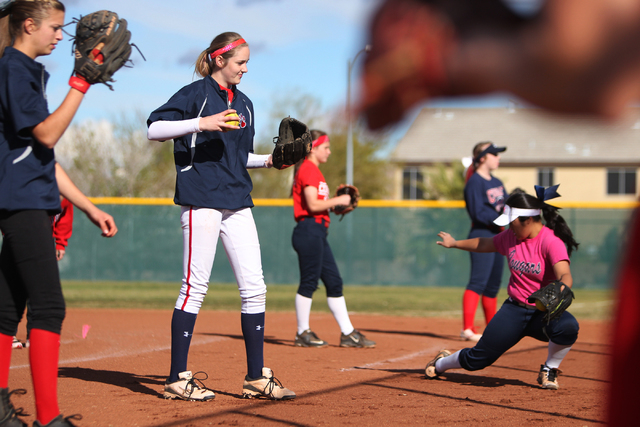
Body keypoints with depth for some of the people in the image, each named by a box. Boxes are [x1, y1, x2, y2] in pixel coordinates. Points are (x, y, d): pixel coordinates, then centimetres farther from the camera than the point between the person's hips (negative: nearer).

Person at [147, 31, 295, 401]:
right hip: (202, 200, -7)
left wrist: (269, 161, 9)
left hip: (238, 204, 7)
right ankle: (178, 378, -1)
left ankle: (257, 377, 9)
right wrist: (202, 123, -21)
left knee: (255, 288, 3)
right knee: (196, 286, -7)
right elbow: (154, 130, -13)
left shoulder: (244, 104, 18)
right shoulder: (196, 94, -4)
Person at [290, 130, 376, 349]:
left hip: (318, 233, 11)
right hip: (309, 230, -11)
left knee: (334, 281, 9)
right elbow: (312, 204, -19)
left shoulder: (313, 170, 22)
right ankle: (303, 333, 1)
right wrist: (338, 200, -9)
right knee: (309, 281, -6)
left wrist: (336, 203, 11)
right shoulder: (308, 169, -10)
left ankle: (348, 333, 10)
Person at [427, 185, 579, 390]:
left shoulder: (551, 241, -18)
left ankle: (549, 370, -9)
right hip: (514, 310, 4)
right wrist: (454, 243, 36)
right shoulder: (511, 237, 1)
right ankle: (440, 364, 34)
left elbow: (566, 277, -33)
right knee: (477, 359, 0)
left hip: (543, 312, -4)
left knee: (568, 326, -37)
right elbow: (485, 244, 23)